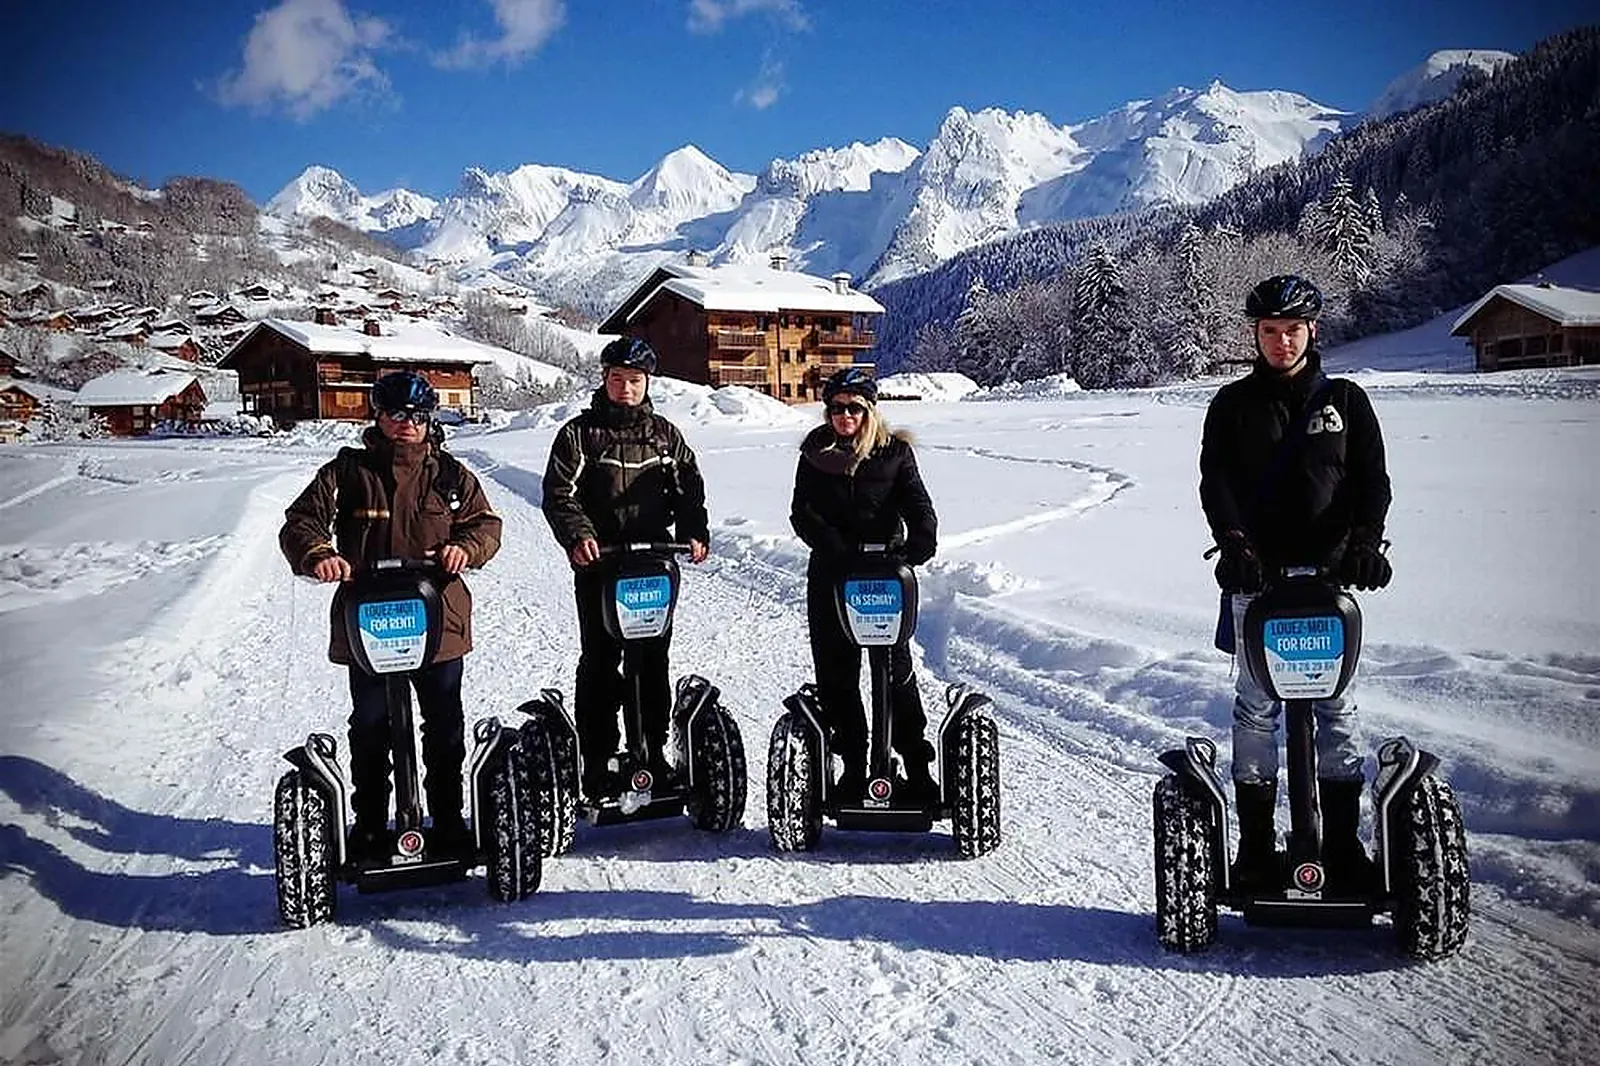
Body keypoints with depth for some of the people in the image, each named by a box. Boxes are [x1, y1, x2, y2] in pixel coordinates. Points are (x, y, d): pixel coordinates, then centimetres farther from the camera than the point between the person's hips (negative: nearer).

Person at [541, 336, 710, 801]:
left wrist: (694, 532, -6)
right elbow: (559, 494, -3)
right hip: (597, 565, -2)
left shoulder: (665, 435, 13)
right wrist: (578, 536, -20)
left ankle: (653, 754, 18)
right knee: (599, 663, 1)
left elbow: (689, 488, 11)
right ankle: (597, 762, 9)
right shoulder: (579, 434, 4)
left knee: (651, 664, 7)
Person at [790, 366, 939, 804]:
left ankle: (917, 768, 6)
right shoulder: (815, 454, 6)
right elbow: (803, 513, -4)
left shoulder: (895, 453, 4)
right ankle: (853, 767, 15)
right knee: (836, 674, 4)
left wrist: (918, 547, -25)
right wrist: (838, 549, -19)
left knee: (897, 670, -3)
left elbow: (919, 508, -4)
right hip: (830, 575, 2)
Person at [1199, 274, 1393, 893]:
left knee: (1335, 704, 2)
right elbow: (1215, 479, -1)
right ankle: (1255, 846, 6)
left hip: (1330, 570, 1)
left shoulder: (1345, 401, 13)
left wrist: (1364, 541, -12)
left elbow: (1372, 478, 6)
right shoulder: (1233, 404, 11)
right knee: (1255, 705, 0)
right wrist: (1233, 539, -18)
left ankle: (1343, 844, 8)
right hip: (1256, 573, 0)